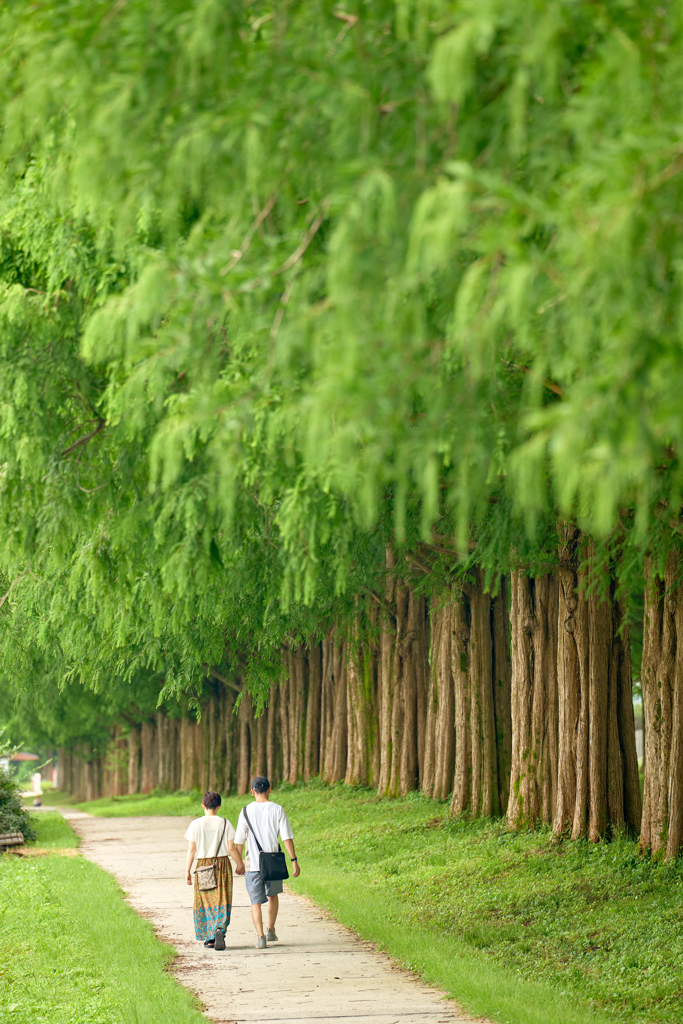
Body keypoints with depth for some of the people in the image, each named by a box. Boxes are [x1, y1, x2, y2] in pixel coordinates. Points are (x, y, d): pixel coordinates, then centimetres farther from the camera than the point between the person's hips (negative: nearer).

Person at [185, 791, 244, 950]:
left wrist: (187, 870, 4)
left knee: (205, 902, 10)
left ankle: (209, 938, 12)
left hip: (203, 865, 0)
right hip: (223, 865, 0)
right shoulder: (224, 823, -3)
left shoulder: (196, 824, -3)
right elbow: (231, 848, -2)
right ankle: (220, 929, -23)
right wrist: (240, 865, 12)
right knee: (222, 901, 2)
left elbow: (192, 849, -3)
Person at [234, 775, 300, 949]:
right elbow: (287, 837, -6)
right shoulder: (277, 810, -3)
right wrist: (294, 860, -3)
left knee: (256, 902, 5)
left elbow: (239, 841, 1)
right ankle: (271, 930, 21)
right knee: (273, 895, 23)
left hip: (252, 863, -1)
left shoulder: (246, 811, -2)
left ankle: (260, 936, -5)